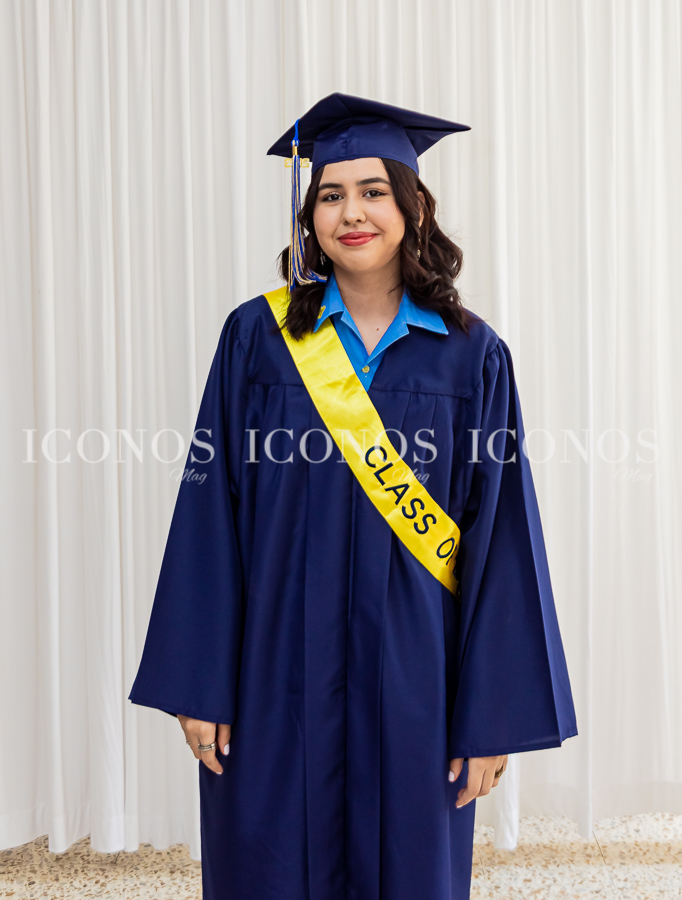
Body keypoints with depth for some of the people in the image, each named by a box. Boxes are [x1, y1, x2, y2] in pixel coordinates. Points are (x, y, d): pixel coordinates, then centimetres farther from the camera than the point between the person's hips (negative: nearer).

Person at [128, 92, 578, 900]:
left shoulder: (470, 356, -1)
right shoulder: (258, 336, 0)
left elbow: (501, 545, -2)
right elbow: (210, 516, -2)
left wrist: (494, 718, -5)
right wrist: (198, 683, -6)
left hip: (413, 680, 0)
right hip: (277, 676, 0)